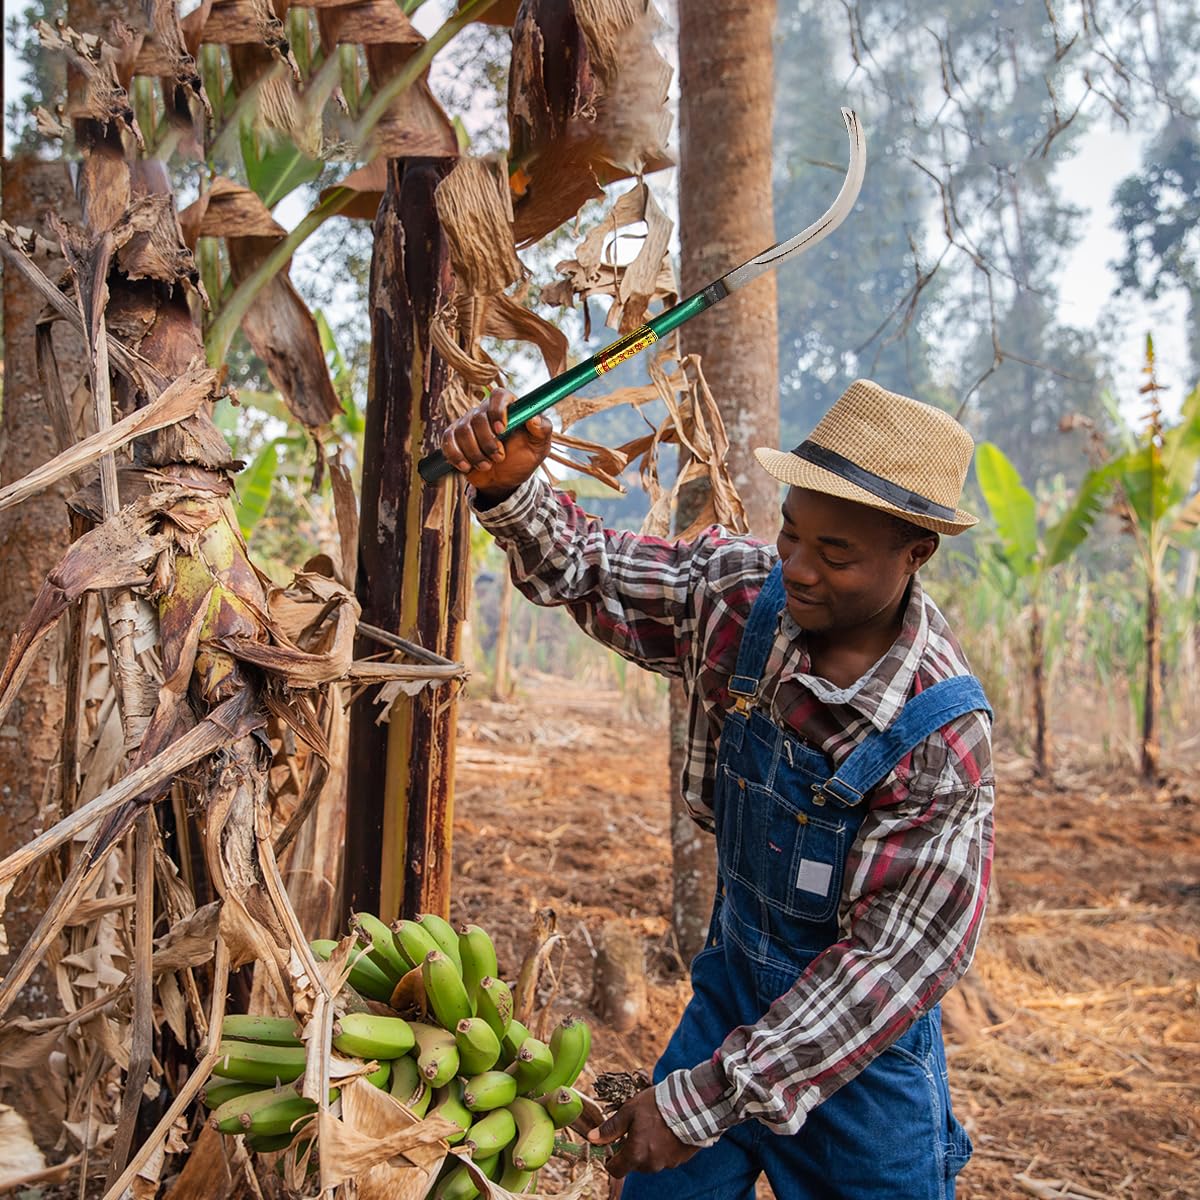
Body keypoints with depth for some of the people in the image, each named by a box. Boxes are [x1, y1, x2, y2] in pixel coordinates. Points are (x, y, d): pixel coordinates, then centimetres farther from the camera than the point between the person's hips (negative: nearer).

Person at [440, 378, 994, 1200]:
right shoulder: (745, 593, -13)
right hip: (735, 982, 5)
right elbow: (582, 571, 1)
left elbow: (892, 962, -24)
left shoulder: (942, 736, -27)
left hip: (863, 1041, -4)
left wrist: (705, 1099, -24)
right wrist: (510, 486, -22)